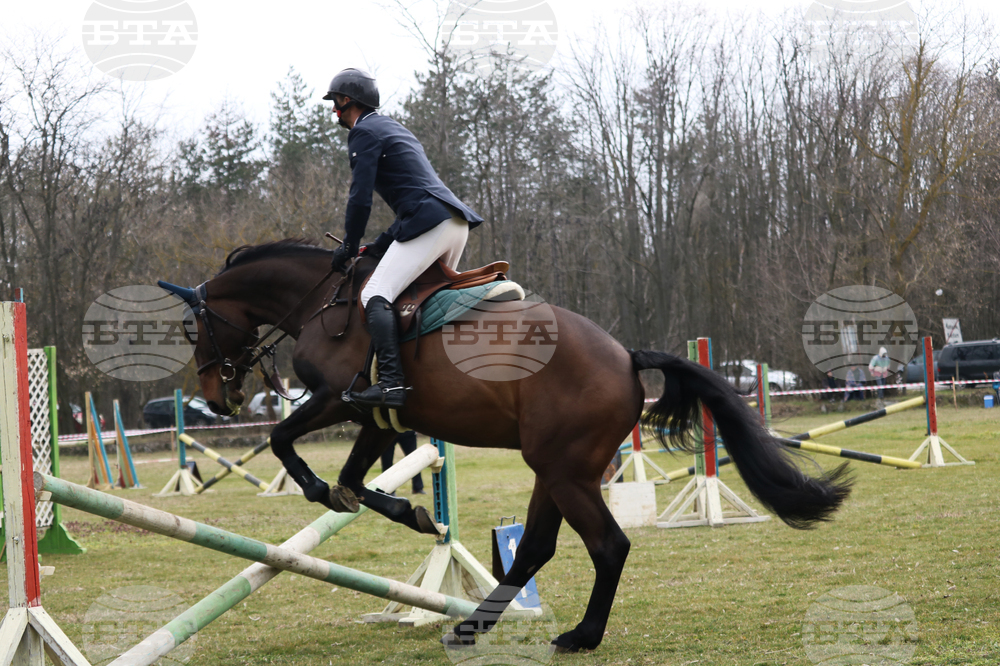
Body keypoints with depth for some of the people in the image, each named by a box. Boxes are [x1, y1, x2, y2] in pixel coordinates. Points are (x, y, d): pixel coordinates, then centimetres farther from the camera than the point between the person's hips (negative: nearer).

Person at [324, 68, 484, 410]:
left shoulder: (365, 132, 1)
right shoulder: (395, 129, 31)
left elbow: (360, 198, -7)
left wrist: (349, 247, 6)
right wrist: (380, 245, 26)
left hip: (428, 223, -10)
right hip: (456, 223, 10)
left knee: (375, 295, -15)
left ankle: (391, 382, -29)